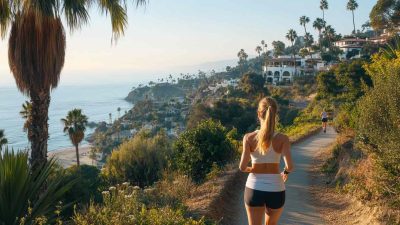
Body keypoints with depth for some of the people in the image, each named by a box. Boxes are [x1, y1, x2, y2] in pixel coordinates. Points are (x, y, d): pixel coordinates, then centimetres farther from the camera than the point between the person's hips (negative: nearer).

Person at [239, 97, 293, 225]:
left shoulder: (249, 138, -10)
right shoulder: (283, 139, -11)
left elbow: (242, 167, -14)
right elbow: (290, 166, -19)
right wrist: (286, 172, 4)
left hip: (254, 189, 0)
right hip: (275, 190, 1)